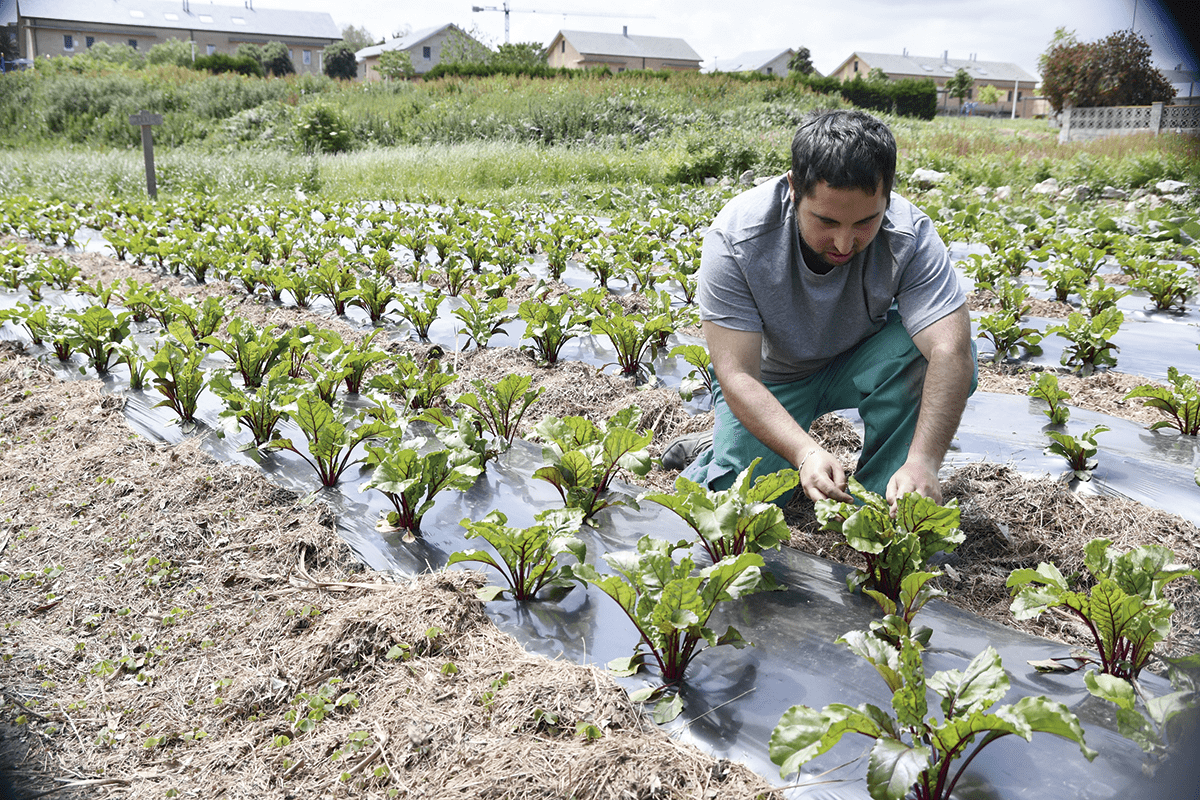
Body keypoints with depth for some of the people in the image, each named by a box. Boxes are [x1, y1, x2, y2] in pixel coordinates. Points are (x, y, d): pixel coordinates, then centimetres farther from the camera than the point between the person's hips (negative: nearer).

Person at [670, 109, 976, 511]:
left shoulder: (911, 236, -27)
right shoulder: (736, 238, -30)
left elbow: (951, 352, -35)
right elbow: (737, 376, -32)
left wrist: (923, 462, -50)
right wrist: (806, 453, -47)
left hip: (857, 366, 1)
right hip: (769, 378, -1)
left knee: (927, 350, -30)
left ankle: (878, 496, -11)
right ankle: (722, 448, 16)